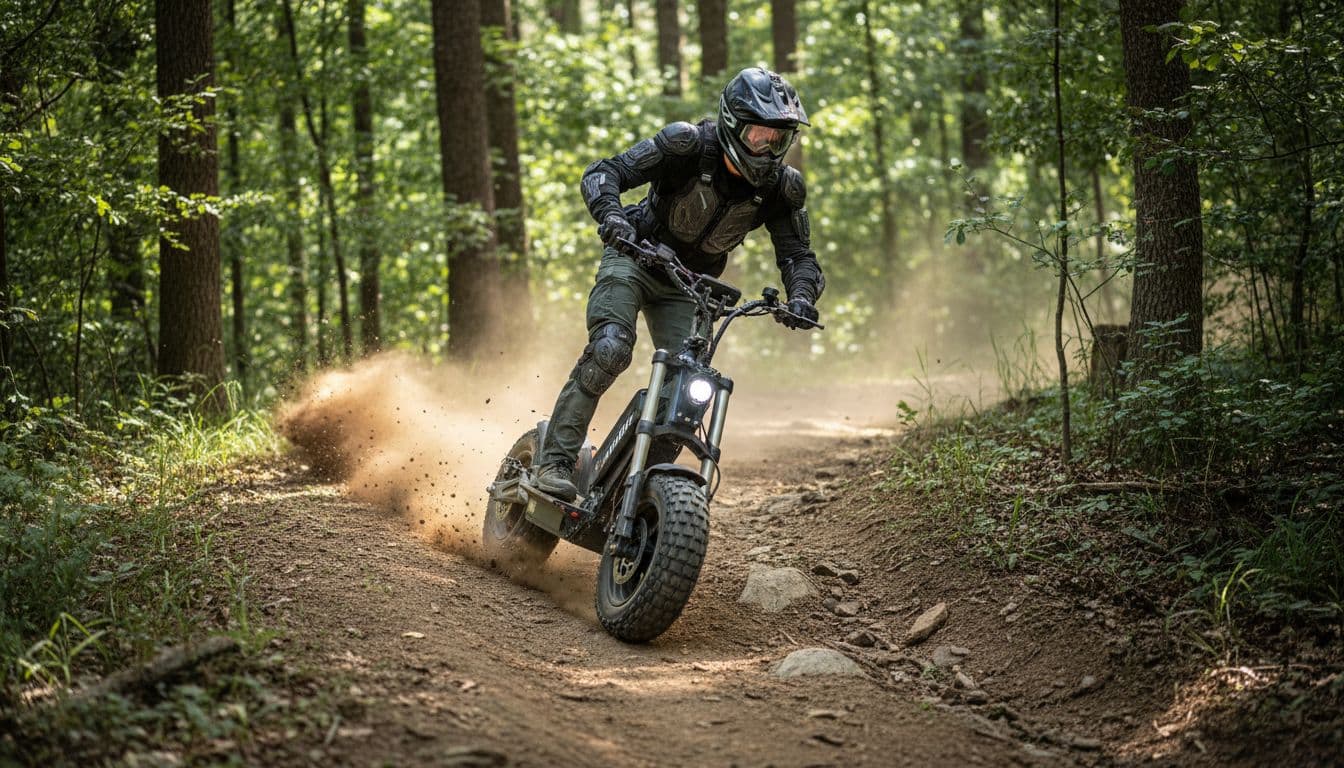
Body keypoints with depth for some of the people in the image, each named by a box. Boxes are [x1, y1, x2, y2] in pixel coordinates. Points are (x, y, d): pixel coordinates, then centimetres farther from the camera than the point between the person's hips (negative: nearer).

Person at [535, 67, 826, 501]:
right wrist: (610, 214, -46)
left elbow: (798, 256, -9)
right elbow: (603, 173, -24)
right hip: (634, 258, -4)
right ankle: (556, 461, -25)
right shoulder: (688, 146, -22)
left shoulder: (780, 188, -12)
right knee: (610, 348, -28)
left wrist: (801, 297, -31)